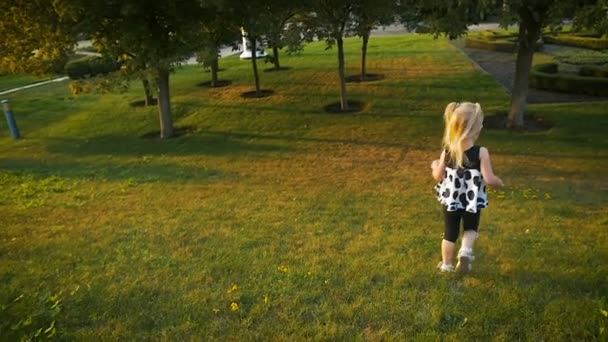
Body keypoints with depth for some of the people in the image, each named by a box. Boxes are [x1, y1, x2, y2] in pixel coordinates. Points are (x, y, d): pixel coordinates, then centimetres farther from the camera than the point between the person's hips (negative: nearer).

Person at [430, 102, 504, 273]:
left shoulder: (447, 151, -10)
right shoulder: (481, 152, -18)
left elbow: (438, 176, -2)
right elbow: (489, 179, -17)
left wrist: (435, 165, 18)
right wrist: (499, 182, 4)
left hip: (450, 199, 2)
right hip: (472, 200, -2)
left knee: (450, 232, 16)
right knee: (471, 228, 23)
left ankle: (446, 264, 26)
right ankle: (466, 251, -3)